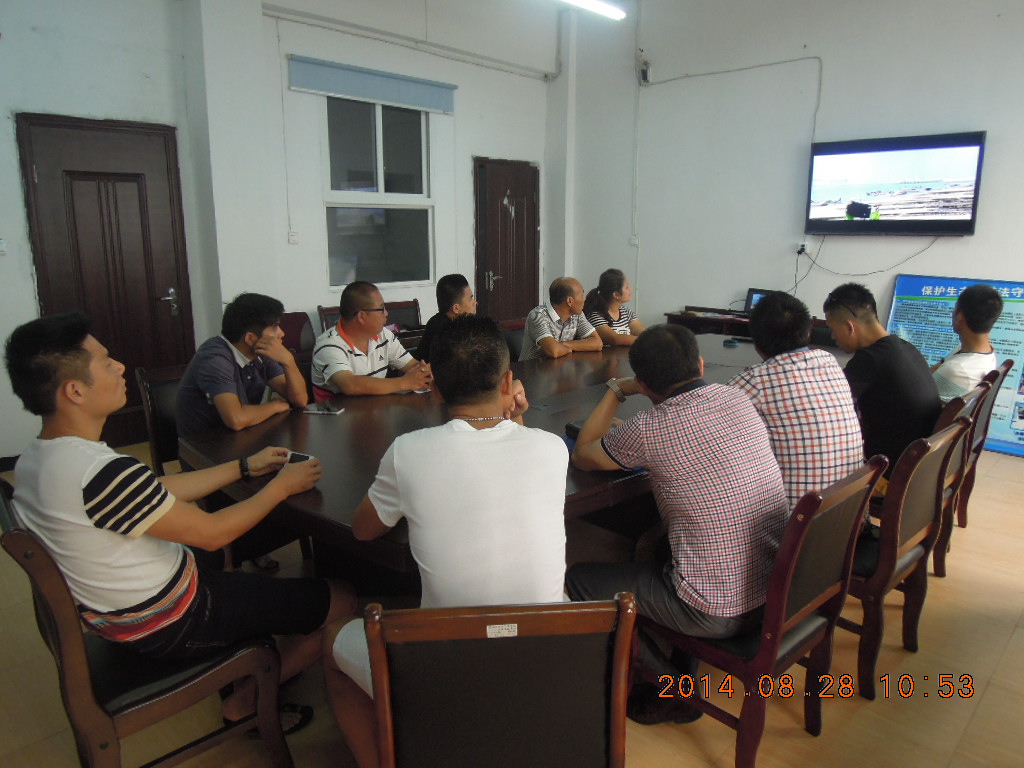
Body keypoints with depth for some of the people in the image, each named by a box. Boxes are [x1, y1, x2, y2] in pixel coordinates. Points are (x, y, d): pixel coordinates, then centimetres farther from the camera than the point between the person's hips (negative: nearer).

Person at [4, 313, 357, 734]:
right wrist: (282, 485, -9)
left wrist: (245, 466, 8)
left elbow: (160, 491, 6)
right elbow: (211, 532, -23)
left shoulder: (34, 459, -2)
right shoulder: (101, 474, -34)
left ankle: (243, 677, 27)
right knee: (341, 602, -1)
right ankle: (247, 699, 18)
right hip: (168, 624, -9)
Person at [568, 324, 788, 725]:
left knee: (579, 580, 6)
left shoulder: (648, 430, -20)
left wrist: (615, 390, 9)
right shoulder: (740, 399, -1)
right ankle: (686, 667, 34)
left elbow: (582, 455, 0)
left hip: (718, 613, -7)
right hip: (779, 591, 7)